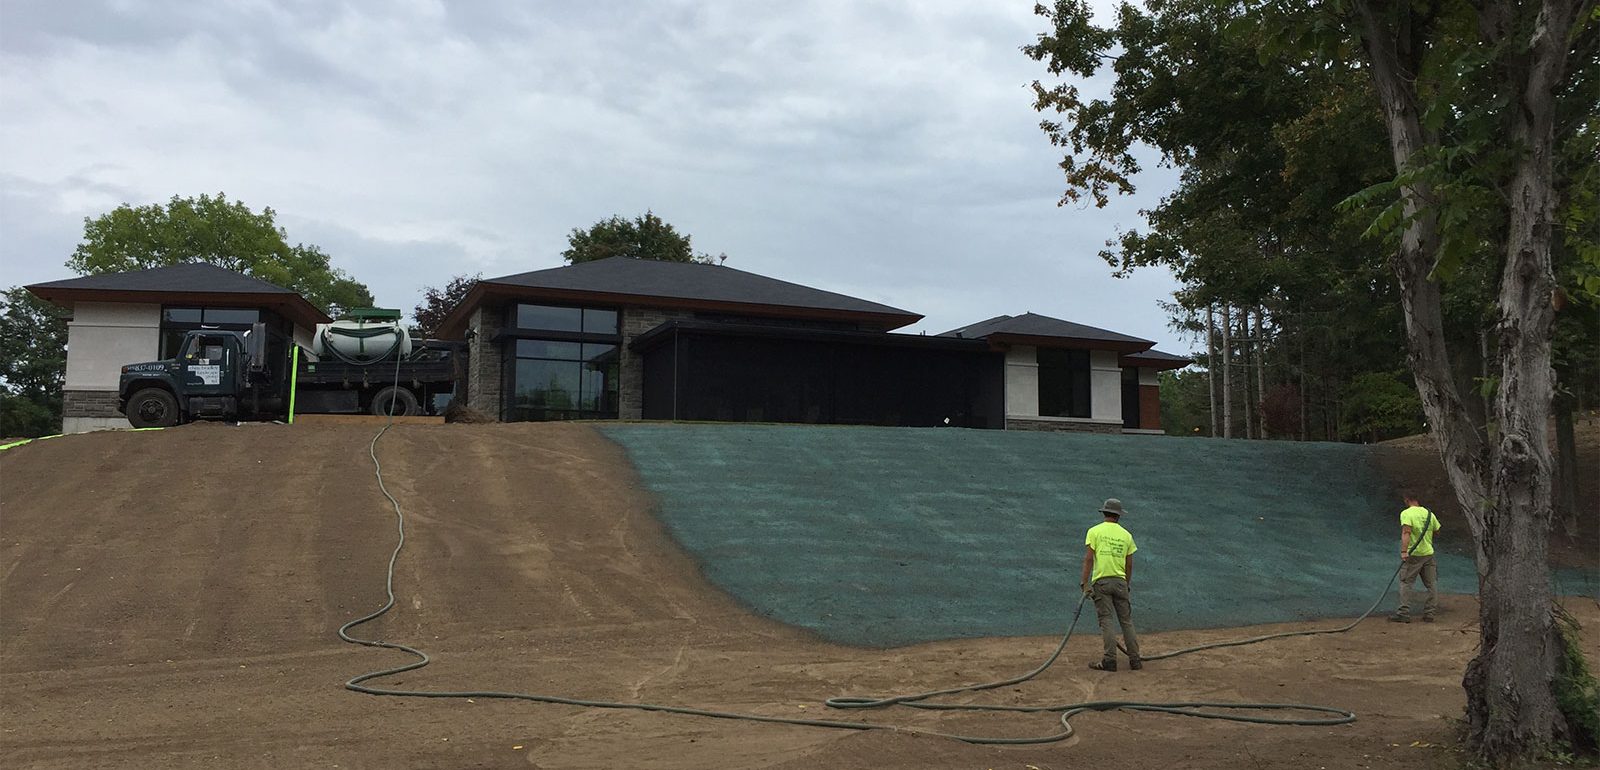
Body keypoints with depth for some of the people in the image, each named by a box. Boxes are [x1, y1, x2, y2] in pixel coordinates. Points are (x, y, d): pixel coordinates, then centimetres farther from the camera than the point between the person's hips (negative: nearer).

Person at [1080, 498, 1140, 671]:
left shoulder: (1095, 531, -1)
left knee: (1106, 621, -3)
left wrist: (1085, 583, -8)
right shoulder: (1126, 535, 8)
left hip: (1101, 581, -3)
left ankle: (1110, 660, -8)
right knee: (1127, 621, 9)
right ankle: (1134, 660, 10)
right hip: (1120, 581, 3)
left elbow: (1088, 559, -8)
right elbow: (1129, 564, 11)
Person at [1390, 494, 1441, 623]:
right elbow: (1436, 530, 17)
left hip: (1413, 554, -5)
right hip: (1429, 553, 5)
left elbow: (1406, 532, -22)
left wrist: (1404, 551, -27)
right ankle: (1429, 614, 13)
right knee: (1431, 585, 11)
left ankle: (1404, 613, -5)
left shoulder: (1406, 513, -10)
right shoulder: (1429, 513, 8)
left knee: (1406, 583, -1)